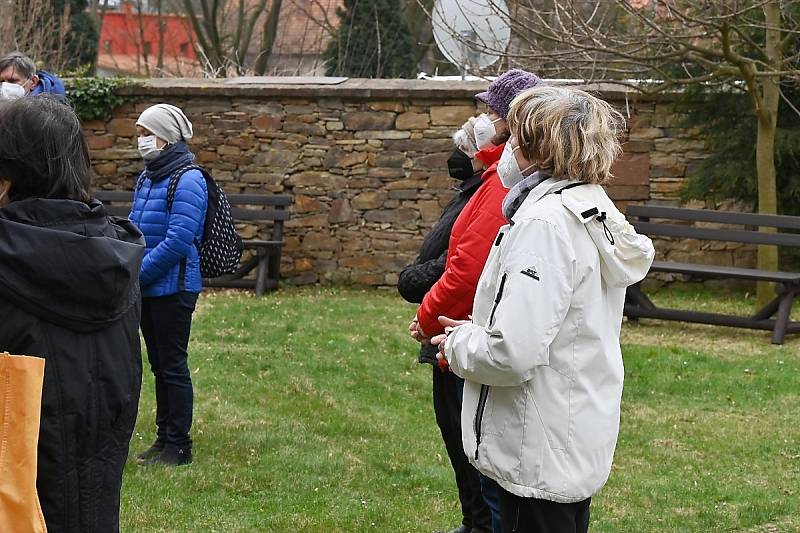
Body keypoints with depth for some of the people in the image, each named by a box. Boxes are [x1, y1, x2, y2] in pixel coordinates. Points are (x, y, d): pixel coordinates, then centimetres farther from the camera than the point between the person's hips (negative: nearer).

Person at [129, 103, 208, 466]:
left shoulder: (187, 181, -15)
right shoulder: (146, 178, 12)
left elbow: (178, 241, -22)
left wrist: (137, 274, -19)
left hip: (172, 288, -8)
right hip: (147, 289, 8)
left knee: (172, 366, -2)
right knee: (159, 365, 14)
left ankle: (178, 446, 5)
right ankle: (164, 438, 23)